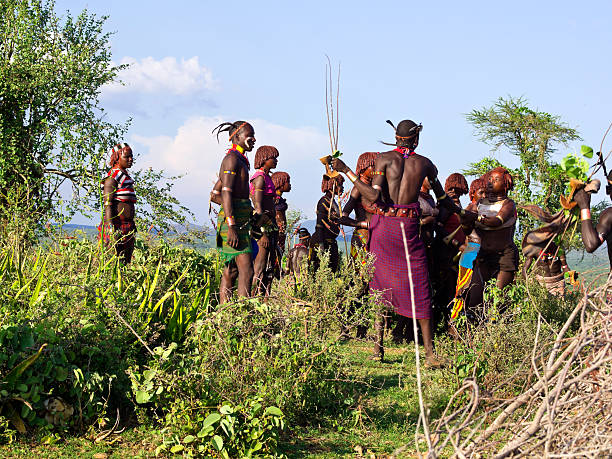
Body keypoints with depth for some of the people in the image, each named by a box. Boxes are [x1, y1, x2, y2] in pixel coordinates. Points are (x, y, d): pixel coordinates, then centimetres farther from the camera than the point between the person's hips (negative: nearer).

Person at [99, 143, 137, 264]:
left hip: (128, 226, 9)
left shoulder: (125, 175, 18)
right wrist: (111, 227, -23)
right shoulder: (113, 177, -9)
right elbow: (108, 204, -15)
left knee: (126, 262, 7)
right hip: (117, 225, -9)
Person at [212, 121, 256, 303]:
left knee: (231, 272, 8)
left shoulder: (239, 160, 22)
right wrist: (231, 226, -24)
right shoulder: (232, 158, -9)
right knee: (246, 271, -15)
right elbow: (226, 192, -18)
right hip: (234, 220, -10)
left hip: (236, 220, 10)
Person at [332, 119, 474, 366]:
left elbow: (374, 195, -11)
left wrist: (346, 171, -8)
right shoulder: (425, 163, 6)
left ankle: (378, 346, 11)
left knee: (381, 284, 10)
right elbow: (442, 197, 18)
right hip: (409, 227, 0)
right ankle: (429, 352, 0)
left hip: (383, 224, 0)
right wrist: (461, 213, 36)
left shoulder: (385, 158, -1)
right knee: (418, 289, 2)